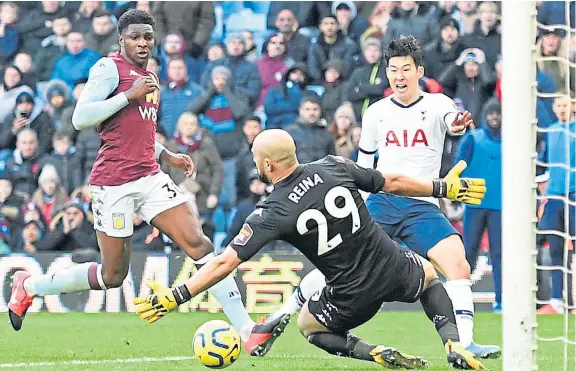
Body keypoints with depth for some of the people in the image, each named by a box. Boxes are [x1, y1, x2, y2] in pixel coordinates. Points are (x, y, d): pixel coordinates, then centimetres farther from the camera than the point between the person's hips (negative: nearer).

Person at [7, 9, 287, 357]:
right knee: (113, 275, 0)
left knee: (200, 244, -8)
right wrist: (130, 95, -18)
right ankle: (30, 286, 22)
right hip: (113, 182, -7)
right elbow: (80, 118, -16)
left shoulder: (151, 79, 19)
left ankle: (247, 330, -14)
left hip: (150, 177, 7)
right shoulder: (109, 68, -6)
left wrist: (167, 155, 17)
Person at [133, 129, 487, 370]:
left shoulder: (271, 213, -13)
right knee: (429, 276, 37)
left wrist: (175, 297, -12)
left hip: (354, 294, -3)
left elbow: (225, 262, -16)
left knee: (309, 326, 28)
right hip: (392, 267, 3)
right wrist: (444, 188, 20)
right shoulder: (334, 167, -5)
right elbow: (392, 183, 5)